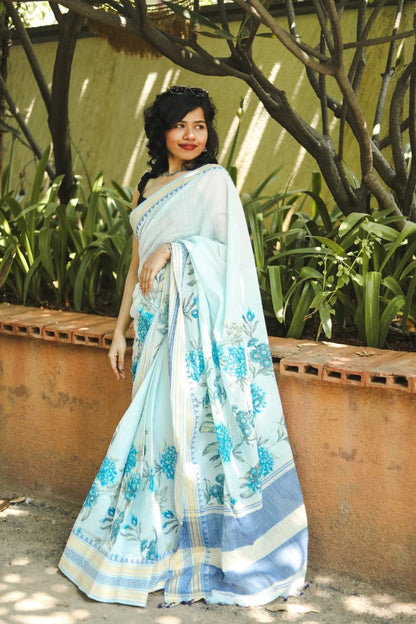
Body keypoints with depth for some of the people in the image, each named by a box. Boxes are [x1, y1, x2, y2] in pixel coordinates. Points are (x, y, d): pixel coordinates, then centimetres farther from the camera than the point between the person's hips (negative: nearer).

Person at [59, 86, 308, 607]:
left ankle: (198, 553, 5)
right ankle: (160, 545, 18)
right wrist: (121, 329, 16)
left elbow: (230, 252, -7)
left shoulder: (213, 181, -1)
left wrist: (172, 250, -17)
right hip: (156, 324, 6)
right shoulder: (147, 188, 17)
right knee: (155, 425, 7)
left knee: (190, 424, -6)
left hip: (197, 323, -6)